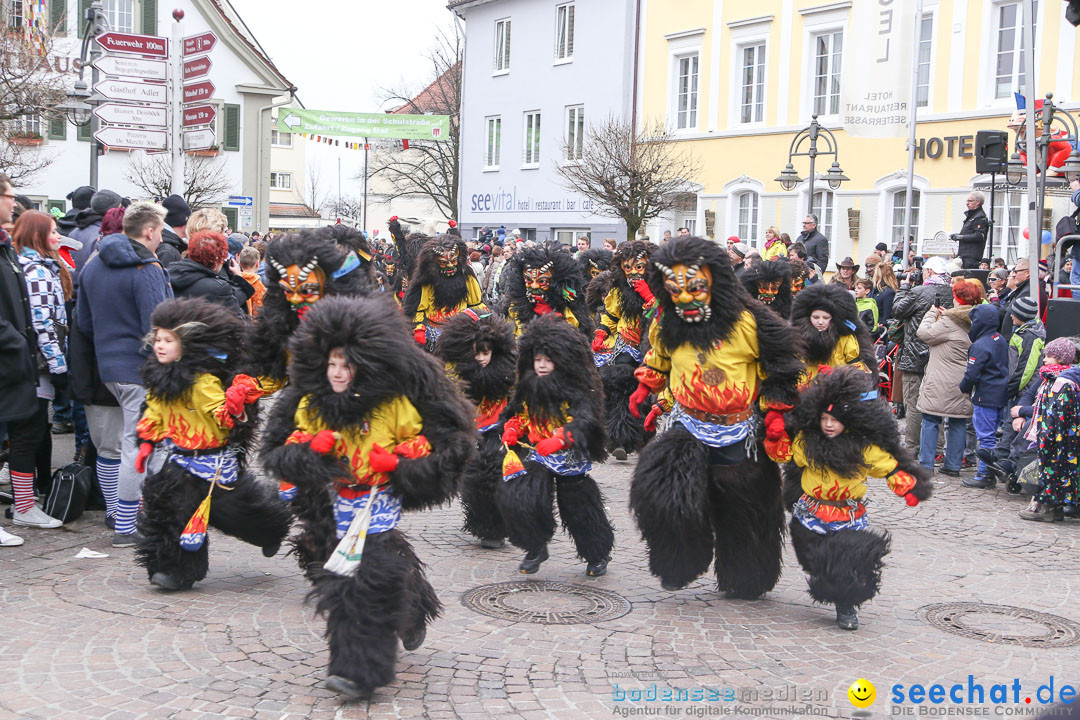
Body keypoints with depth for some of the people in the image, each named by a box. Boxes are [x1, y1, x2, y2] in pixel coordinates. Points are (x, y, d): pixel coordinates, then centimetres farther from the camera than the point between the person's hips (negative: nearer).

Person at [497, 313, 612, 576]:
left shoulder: (576, 391, -15)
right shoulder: (529, 389, 4)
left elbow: (583, 422, -24)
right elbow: (519, 414, 19)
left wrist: (558, 440, -35)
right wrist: (511, 430, -1)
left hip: (569, 457, -4)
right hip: (536, 456, 4)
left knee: (578, 506, 7)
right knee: (519, 497, -15)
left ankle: (597, 555, 31)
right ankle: (536, 548, 7)